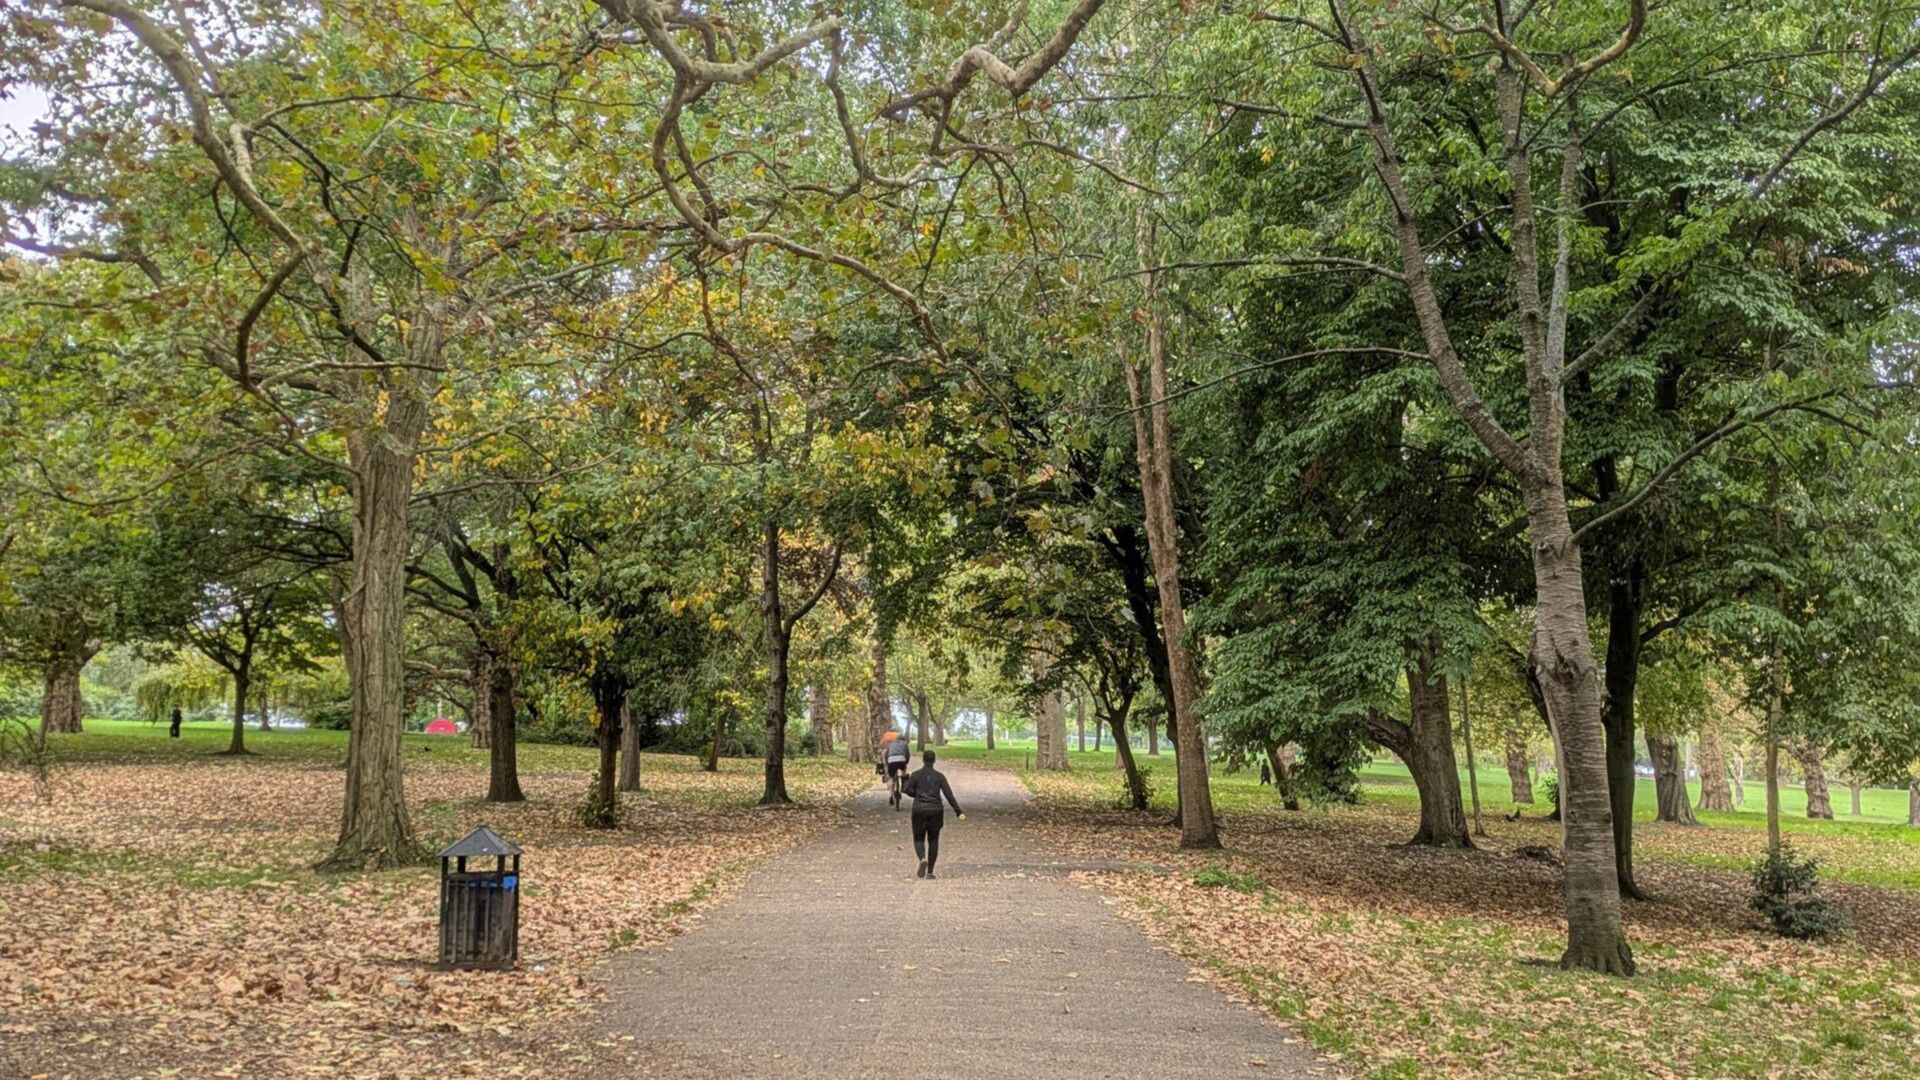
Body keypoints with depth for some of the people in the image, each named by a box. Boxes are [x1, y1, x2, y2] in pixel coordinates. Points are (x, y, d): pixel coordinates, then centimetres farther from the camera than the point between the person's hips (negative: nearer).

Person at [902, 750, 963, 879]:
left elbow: (908, 790, -10)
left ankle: (923, 859, -21)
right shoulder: (939, 776, 2)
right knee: (933, 841, 16)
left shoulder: (916, 775, -2)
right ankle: (930, 872, 10)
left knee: (919, 840, 11)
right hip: (936, 811, 1)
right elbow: (949, 794, -6)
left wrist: (919, 794, 11)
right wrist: (958, 811, -10)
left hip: (920, 811, -1)